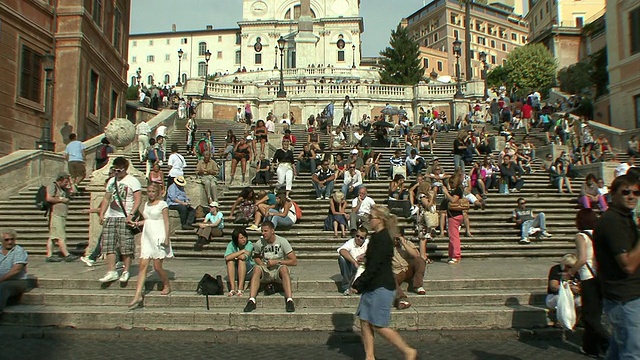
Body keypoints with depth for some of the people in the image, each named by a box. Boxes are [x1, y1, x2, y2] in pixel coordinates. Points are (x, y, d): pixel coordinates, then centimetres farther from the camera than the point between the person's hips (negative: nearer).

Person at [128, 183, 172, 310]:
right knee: (143, 265, -4)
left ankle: (167, 286, 22)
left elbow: (166, 222, -6)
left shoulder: (162, 204, -3)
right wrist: (139, 223, 5)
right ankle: (138, 295, -6)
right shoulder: (147, 204, 16)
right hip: (147, 237, 6)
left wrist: (166, 238, -13)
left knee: (157, 266, -3)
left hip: (158, 237, -6)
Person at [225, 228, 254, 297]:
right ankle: (232, 288, -32)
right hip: (235, 272, 2)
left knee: (241, 260, -29)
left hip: (248, 271, -2)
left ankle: (240, 288, -31)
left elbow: (243, 257, -27)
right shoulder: (231, 245, -6)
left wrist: (233, 256, -10)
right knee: (230, 261, -26)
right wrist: (242, 251, -23)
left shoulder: (249, 244, -10)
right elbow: (227, 258, -25)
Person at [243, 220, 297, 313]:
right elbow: (256, 257, 19)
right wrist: (262, 264, -3)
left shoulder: (282, 241, -8)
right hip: (265, 271, 2)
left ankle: (289, 300, -44)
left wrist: (277, 262, -15)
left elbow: (294, 261, -9)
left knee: (284, 268, -36)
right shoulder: (259, 243, -2)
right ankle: (251, 301, -39)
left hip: (278, 271, -2)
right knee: (257, 268, -31)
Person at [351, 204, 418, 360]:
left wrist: (358, 284, -16)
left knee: (379, 326, -2)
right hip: (372, 286, 10)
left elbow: (374, 266, -22)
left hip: (381, 287, -10)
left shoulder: (382, 239, -19)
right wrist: (360, 284, 12)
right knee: (364, 322, 9)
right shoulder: (377, 236, 11)